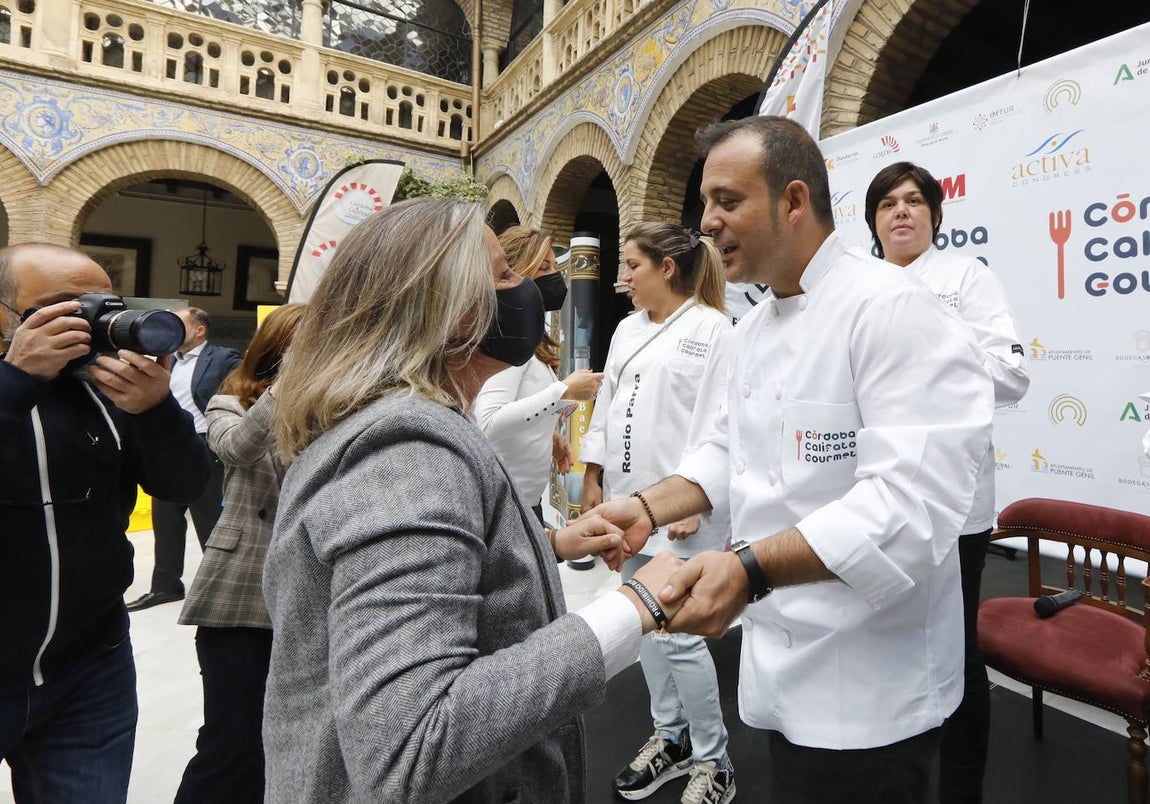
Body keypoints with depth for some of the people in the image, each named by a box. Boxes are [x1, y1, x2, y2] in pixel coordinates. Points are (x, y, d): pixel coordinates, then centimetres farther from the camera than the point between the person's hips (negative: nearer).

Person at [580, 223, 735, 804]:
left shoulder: (711, 327, -8)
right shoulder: (628, 329, 13)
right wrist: (593, 478, 11)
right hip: (629, 500, 7)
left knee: (678, 636, -4)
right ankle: (670, 737, 35)